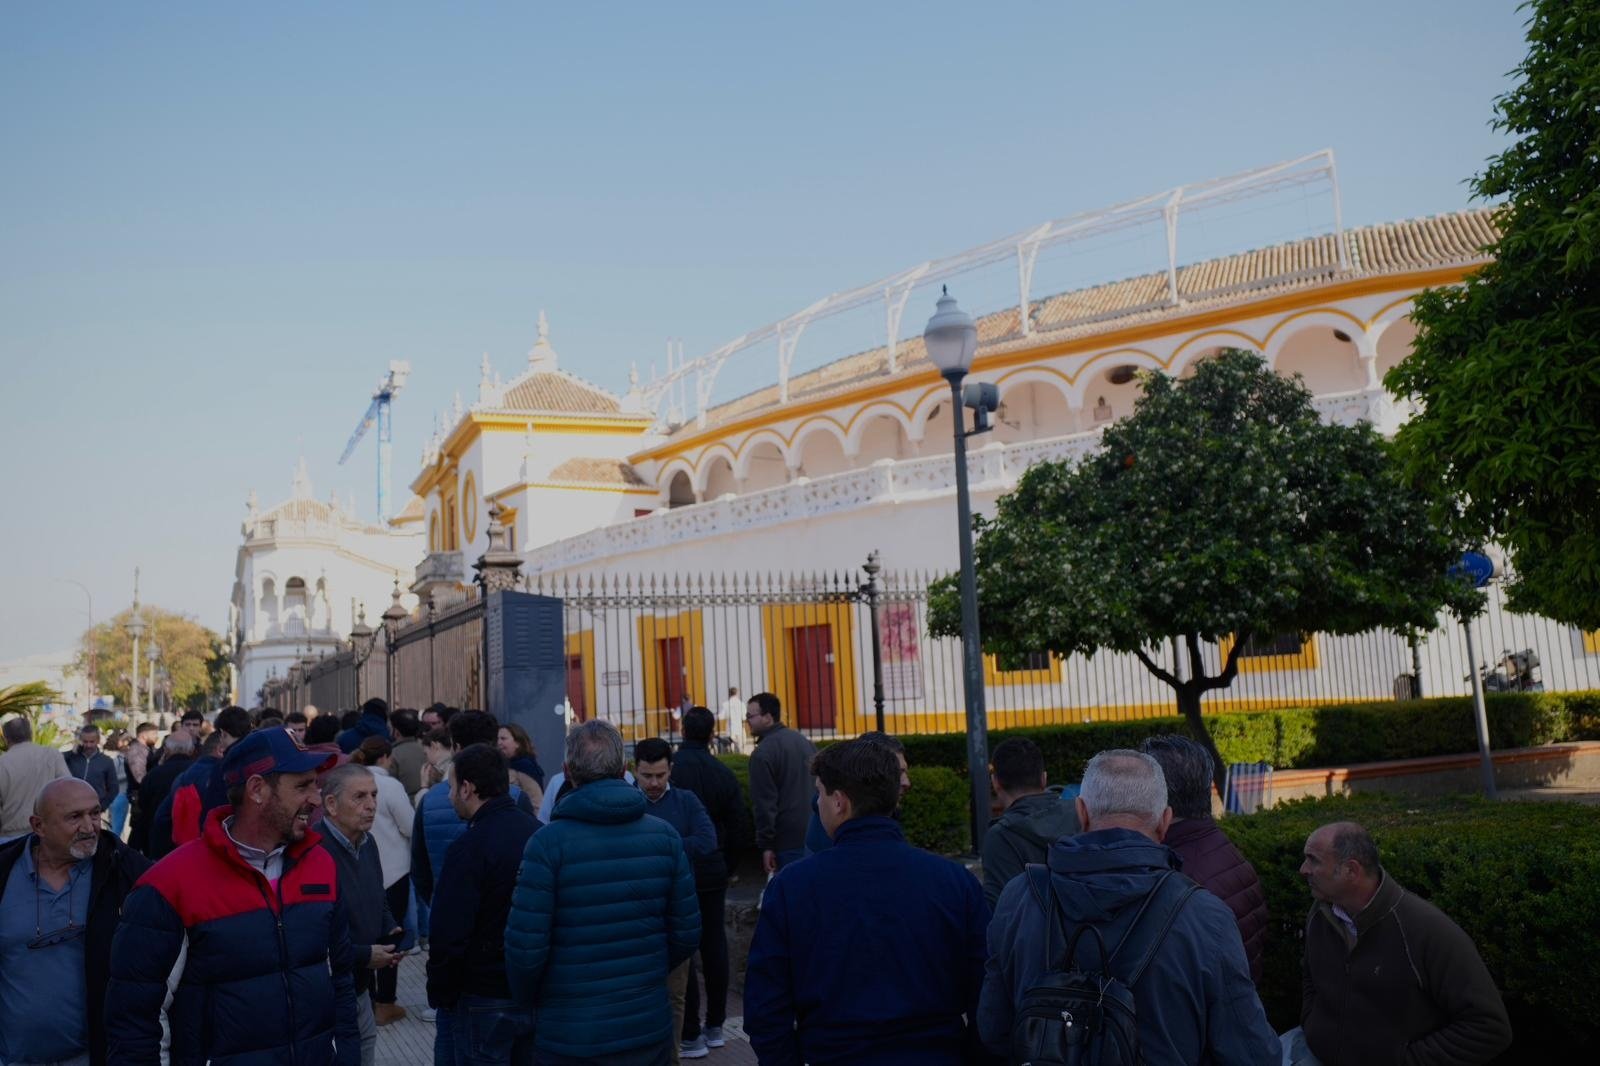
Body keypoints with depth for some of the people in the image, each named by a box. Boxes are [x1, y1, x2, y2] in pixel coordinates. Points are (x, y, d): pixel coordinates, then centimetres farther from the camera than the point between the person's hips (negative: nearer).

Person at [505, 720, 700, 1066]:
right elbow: (686, 933, 0)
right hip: (649, 1028, 3)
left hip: (570, 1035, -3)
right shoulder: (664, 835, -4)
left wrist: (527, 1000, 5)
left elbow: (526, 946, -16)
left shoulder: (549, 842, -14)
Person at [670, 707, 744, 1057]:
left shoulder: (670, 768, -14)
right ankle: (715, 1026, 22)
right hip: (713, 869, 4)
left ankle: (690, 1034, 3)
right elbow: (736, 822, 3)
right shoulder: (724, 773, -1)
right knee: (714, 945, 13)